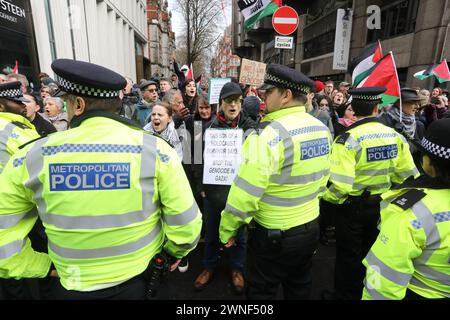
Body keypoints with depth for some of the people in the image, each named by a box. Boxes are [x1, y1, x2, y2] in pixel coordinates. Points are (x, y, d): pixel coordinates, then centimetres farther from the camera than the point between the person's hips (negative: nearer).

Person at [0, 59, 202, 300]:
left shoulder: (32, 156, -13)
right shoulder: (154, 148, -18)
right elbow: (186, 222, -15)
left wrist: (45, 266, 5)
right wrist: (175, 252, 4)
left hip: (72, 286, 1)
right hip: (140, 279, 0)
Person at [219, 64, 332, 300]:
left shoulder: (270, 132, -25)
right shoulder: (322, 129, 0)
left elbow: (245, 191, -24)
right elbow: (322, 179, 10)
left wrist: (227, 229, -10)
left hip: (273, 234, -7)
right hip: (311, 227, 8)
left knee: (261, 292, 16)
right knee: (299, 287, 28)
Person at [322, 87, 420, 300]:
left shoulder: (347, 139, -24)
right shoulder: (395, 136, -6)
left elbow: (340, 186, -29)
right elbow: (409, 176, -1)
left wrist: (326, 196, -9)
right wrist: (384, 187, 15)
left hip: (352, 206, -5)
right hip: (381, 206, 6)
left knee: (348, 255, 14)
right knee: (370, 253, 25)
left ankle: (345, 295, 33)